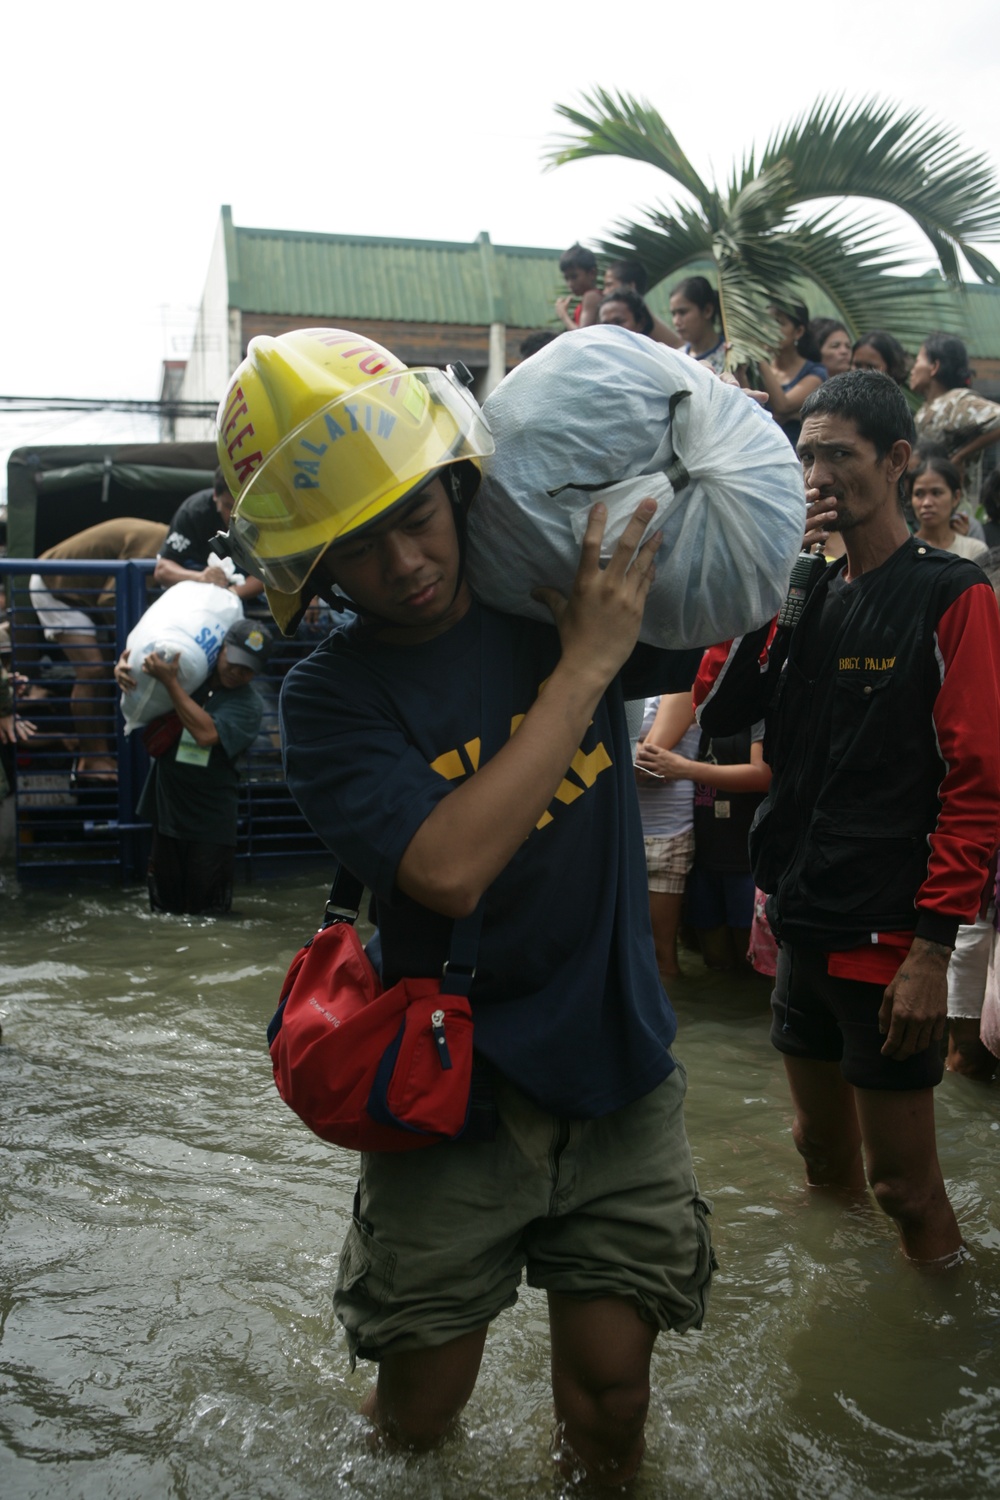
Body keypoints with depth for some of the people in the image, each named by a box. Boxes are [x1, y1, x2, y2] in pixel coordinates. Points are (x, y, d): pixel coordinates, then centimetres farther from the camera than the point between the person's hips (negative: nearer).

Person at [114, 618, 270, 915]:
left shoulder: (249, 705, -10)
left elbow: (207, 733, -27)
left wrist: (170, 682, -26)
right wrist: (122, 665, -9)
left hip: (211, 816, -3)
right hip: (168, 802, 3)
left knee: (204, 907, 1)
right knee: (165, 903, 12)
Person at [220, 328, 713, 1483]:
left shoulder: (560, 601, -3)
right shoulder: (329, 697, -12)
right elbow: (448, 869, -27)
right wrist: (586, 666, -23)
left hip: (620, 1077, 2)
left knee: (609, 1405, 10)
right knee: (418, 1415, 12)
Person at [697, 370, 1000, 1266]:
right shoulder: (812, 593, 11)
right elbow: (722, 714, 3)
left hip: (887, 942, -6)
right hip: (802, 929, 7)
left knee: (904, 1183, 3)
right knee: (824, 1158, 20)